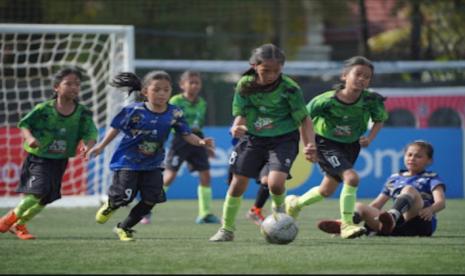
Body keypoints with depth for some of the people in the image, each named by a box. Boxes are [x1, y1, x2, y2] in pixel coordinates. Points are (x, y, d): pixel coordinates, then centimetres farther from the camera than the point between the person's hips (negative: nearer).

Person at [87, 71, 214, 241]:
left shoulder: (175, 114, -7)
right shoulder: (134, 111, -16)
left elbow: (187, 134, -5)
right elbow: (117, 128, -5)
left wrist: (201, 142, -24)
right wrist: (101, 147, -6)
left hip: (152, 164, 4)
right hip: (128, 161, -4)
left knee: (151, 199, -5)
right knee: (124, 197, -11)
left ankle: (124, 228, 16)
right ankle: (111, 204, 30)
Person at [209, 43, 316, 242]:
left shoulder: (289, 88, -16)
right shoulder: (245, 85, -10)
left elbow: (304, 119, -9)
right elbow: (240, 114, -3)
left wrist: (309, 145, -20)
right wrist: (237, 127, -26)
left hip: (283, 138, -3)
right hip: (252, 138, 3)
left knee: (275, 182, -23)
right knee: (237, 184, 1)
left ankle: (279, 208, 13)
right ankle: (226, 229, 19)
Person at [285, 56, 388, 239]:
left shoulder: (371, 100, -21)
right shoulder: (328, 100, -28)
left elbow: (379, 120, -1)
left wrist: (370, 137, -17)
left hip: (351, 145, 5)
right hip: (326, 143, -5)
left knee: (327, 190, 16)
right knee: (351, 177, -25)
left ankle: (295, 204, 44)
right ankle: (346, 224, -14)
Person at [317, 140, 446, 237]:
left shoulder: (431, 178, 13)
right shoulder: (394, 179, 27)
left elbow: (440, 201, -5)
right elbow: (377, 204, 26)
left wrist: (430, 210, -28)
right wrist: (365, 215, 9)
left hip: (421, 222, -5)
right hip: (396, 228, 5)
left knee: (409, 189, -27)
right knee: (359, 205, -11)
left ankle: (392, 216, -57)